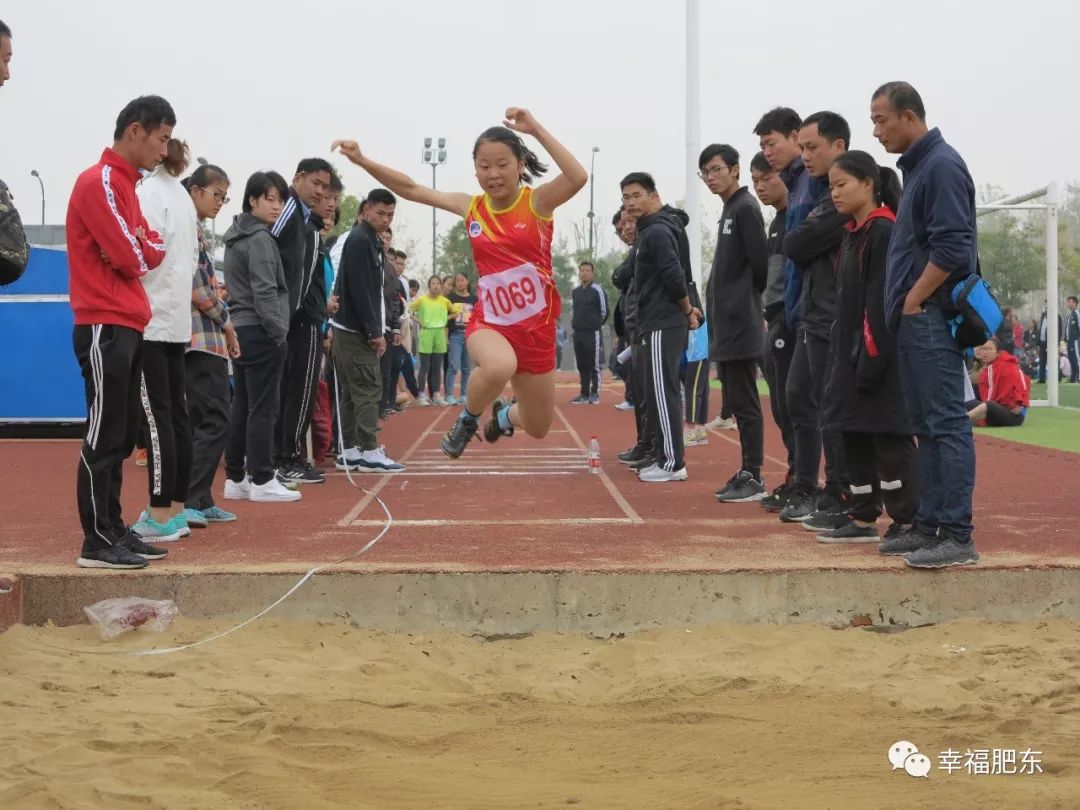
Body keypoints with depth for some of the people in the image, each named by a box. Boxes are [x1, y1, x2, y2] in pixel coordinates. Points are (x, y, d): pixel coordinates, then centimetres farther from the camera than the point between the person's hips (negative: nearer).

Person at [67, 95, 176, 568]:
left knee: (120, 439, 11)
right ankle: (97, 543, -3)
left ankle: (114, 531, 17)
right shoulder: (99, 183, -12)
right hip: (106, 329, -10)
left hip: (125, 328, 10)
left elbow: (153, 250, 15)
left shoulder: (124, 184, 19)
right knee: (103, 438, -7)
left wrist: (140, 246, -4)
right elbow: (131, 258, -16)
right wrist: (142, 249, 3)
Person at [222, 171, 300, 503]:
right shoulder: (260, 239, -12)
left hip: (239, 329, 9)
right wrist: (279, 332, -14)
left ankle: (235, 478, 13)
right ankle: (262, 481, -4)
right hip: (260, 332, -9)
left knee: (241, 407, 10)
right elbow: (265, 292, -18)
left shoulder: (236, 237, 17)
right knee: (263, 408, -6)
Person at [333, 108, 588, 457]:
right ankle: (468, 418, -7)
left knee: (538, 428, 13)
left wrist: (536, 129, -33)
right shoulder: (471, 207, 0)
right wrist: (362, 160, -1)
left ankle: (503, 414, 51)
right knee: (498, 366, -39)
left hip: (536, 326, 0)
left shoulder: (537, 202, -9)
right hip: (489, 322, 0)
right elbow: (412, 189, 6)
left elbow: (578, 178, -29)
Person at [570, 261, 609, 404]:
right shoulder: (575, 292, 13)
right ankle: (584, 394, 12)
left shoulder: (597, 290, -7)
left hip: (593, 333, -6)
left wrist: (596, 325, 5)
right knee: (582, 365, 8)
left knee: (594, 365, -4)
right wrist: (575, 325, 13)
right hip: (578, 333, 6)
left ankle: (595, 394, -1)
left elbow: (604, 311, -4)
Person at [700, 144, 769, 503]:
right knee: (737, 402, 12)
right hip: (726, 325, 10)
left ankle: (754, 478, -4)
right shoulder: (729, 210, 18)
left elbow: (760, 263, -16)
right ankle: (746, 473, 17)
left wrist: (749, 301, -3)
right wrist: (717, 306, 14)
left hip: (740, 324, -10)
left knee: (744, 402, -7)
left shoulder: (745, 208, -10)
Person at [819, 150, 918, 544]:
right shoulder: (852, 234, 15)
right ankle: (863, 518, 19)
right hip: (851, 354, 9)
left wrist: (872, 360, -22)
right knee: (854, 437, 12)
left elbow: (882, 302, -19)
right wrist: (843, 357, 14)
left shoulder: (884, 231, -13)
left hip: (879, 356, -9)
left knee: (890, 440, -5)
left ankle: (907, 522, 1)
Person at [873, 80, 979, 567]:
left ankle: (956, 536, -8)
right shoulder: (916, 166, 18)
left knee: (947, 425, -9)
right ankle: (929, 526, 18)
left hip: (931, 318, -10)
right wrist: (904, 307, 16)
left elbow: (952, 248, -20)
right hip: (913, 320, 10)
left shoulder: (942, 166, -12)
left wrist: (913, 302, -13)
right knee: (926, 426, 12)